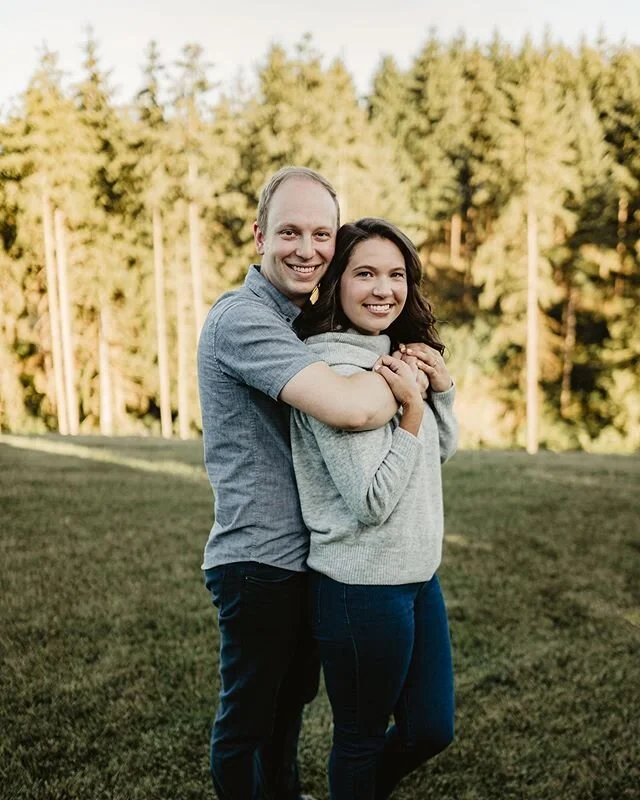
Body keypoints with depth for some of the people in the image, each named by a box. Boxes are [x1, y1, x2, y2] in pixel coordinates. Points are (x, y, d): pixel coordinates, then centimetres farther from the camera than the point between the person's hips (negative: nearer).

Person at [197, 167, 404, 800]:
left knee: (292, 698, 27)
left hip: (304, 556, 10)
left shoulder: (297, 322, 11)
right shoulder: (241, 317, -21)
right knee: (247, 717, 10)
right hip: (258, 560, -10)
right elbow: (349, 407, -36)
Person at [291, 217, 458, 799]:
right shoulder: (333, 372, -20)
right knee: (361, 738, 12)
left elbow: (441, 452, 17)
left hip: (417, 576, 9)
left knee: (432, 729, 19)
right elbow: (371, 502, -22)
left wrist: (442, 387, 1)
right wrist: (412, 412, -20)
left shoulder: (390, 361, 7)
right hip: (363, 589, -8)